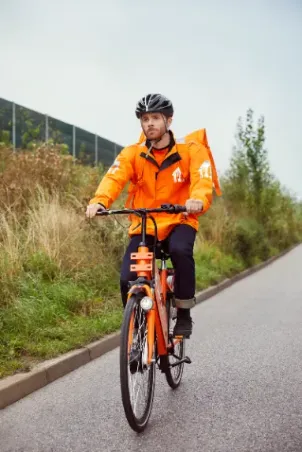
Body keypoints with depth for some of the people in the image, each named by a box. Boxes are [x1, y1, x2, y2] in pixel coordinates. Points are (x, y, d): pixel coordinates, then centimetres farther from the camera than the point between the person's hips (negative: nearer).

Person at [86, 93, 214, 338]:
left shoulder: (191, 150, -6)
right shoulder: (132, 153, -1)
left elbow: (203, 180, -21)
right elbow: (114, 178, -18)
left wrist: (198, 201, -45)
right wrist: (99, 201, -39)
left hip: (179, 221, -2)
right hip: (143, 225, 2)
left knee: (180, 251, -34)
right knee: (128, 279, -15)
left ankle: (184, 314, -13)